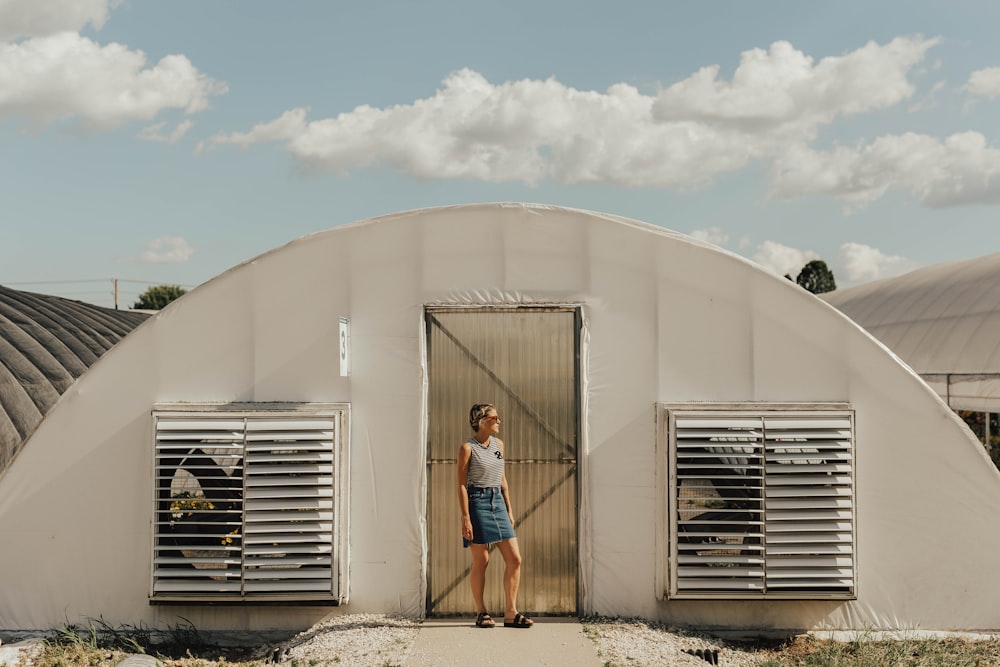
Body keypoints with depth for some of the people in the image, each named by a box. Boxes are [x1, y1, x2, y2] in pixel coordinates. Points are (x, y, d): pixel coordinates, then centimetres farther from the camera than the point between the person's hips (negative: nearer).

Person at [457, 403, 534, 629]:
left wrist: (509, 509, 14)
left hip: (497, 503, 6)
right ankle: (481, 613, 13)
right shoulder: (468, 448, -7)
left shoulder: (498, 444, 11)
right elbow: (462, 485, -9)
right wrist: (465, 518, -14)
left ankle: (511, 613, 5)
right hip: (477, 502, -6)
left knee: (514, 559, -1)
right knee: (481, 561, 0)